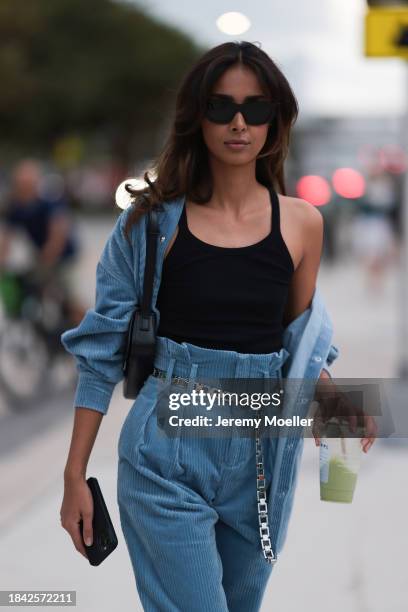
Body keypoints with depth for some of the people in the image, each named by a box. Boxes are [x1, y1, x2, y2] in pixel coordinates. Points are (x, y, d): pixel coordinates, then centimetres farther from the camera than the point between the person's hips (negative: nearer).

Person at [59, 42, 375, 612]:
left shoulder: (301, 223, 2)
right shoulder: (153, 220, -5)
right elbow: (104, 347, -1)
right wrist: (75, 474, -3)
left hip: (262, 454, 3)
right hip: (169, 453, -3)